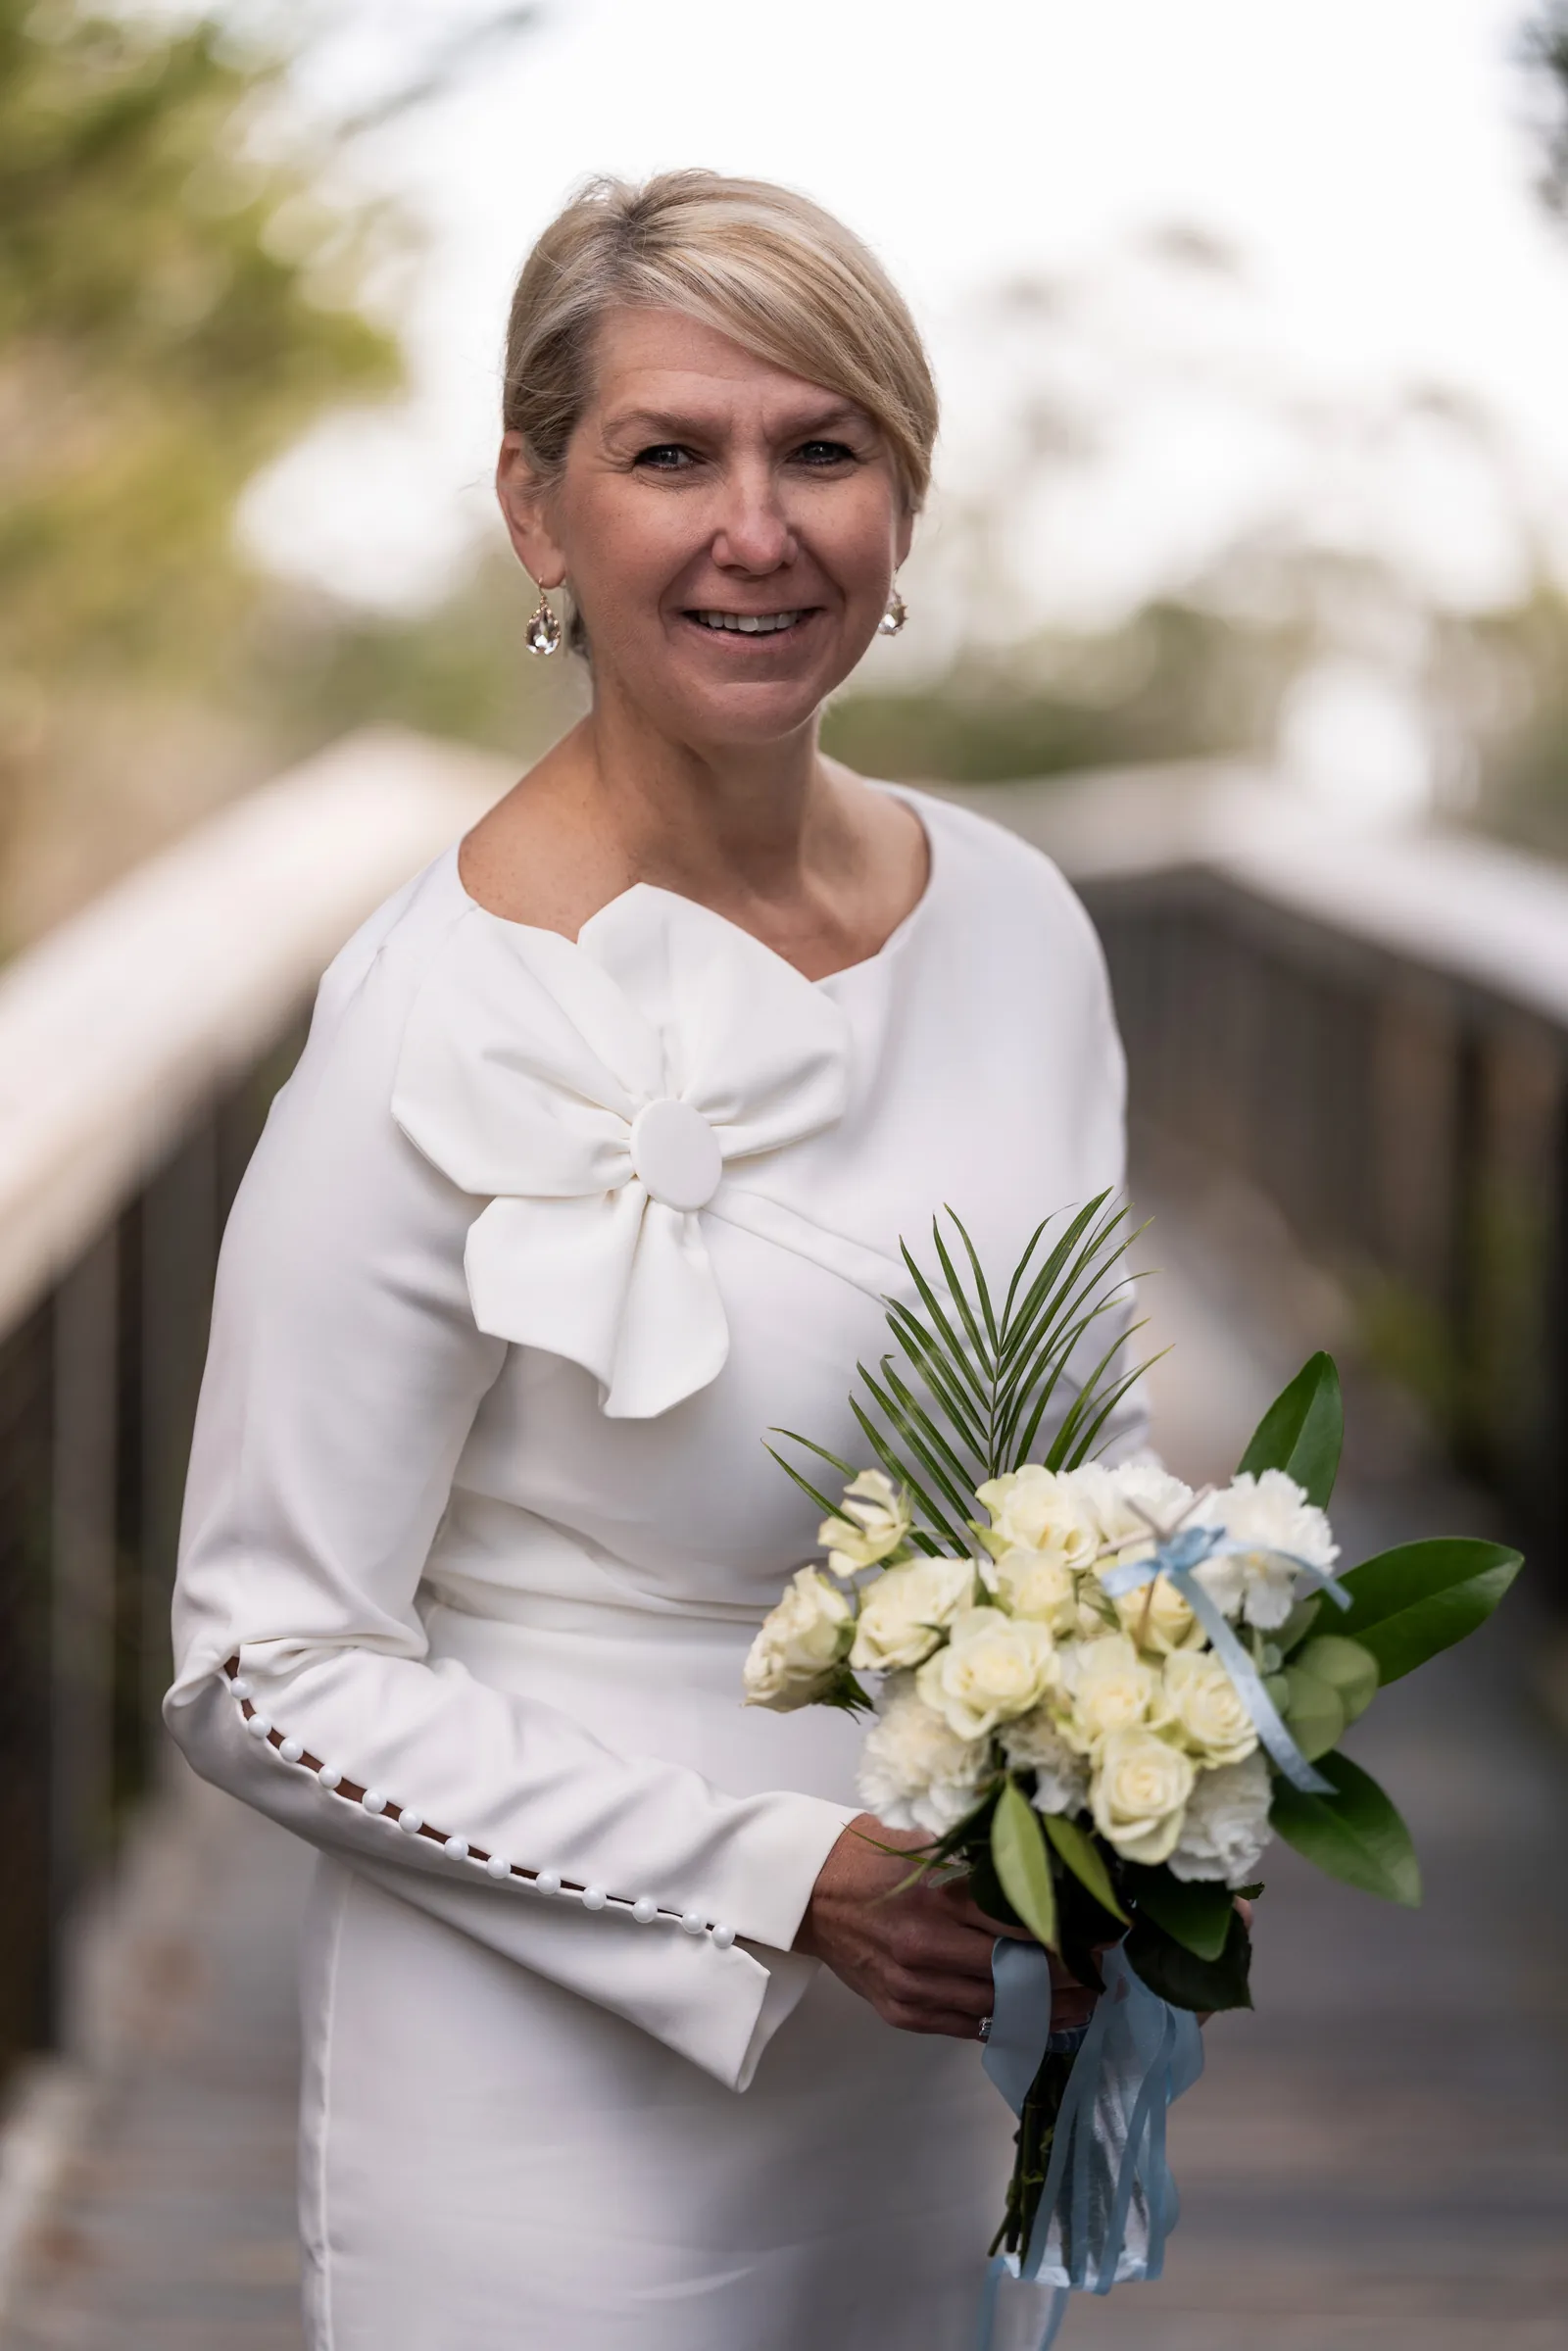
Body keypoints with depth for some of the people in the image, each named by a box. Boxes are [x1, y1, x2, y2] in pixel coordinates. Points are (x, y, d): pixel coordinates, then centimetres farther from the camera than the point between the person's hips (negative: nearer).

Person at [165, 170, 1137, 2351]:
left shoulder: (1016, 921, 0)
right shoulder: (441, 1018, -18)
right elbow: (268, 1673, -14)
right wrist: (775, 1880, -20)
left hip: (931, 2074, 6)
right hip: (556, 2120, -5)